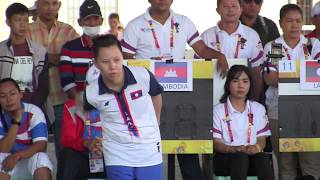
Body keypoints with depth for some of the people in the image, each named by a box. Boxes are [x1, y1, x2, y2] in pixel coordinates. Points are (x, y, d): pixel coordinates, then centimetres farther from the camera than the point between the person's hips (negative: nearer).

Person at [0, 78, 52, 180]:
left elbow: (41, 145, -21)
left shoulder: (34, 112, -14)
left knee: (41, 158, -34)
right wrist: (16, 121, -27)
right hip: (9, 160, 1)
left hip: (31, 159, -1)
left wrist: (17, 155, -36)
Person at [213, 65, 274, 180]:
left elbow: (262, 139, 9)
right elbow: (215, 143, -1)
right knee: (241, 157, -37)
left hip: (252, 154, 2)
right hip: (225, 157, -2)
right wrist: (232, 149, -23)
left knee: (262, 157, -33)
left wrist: (257, 147, -18)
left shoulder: (258, 109, 14)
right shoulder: (218, 110, 5)